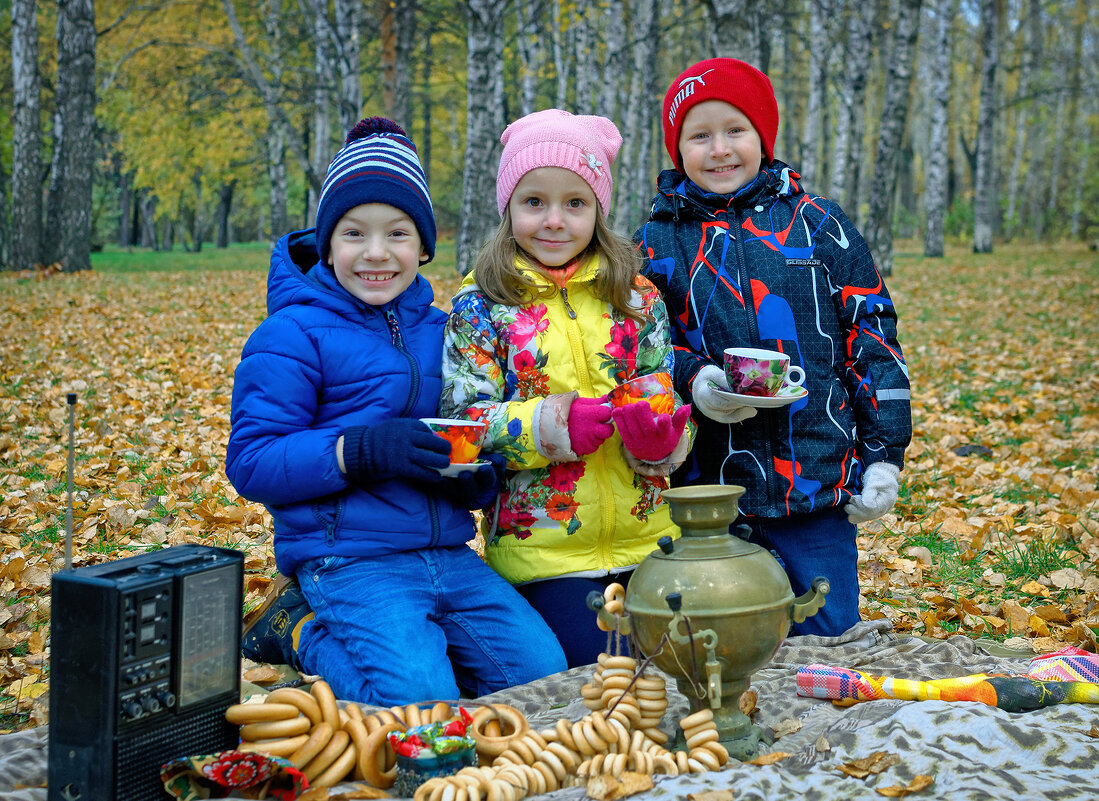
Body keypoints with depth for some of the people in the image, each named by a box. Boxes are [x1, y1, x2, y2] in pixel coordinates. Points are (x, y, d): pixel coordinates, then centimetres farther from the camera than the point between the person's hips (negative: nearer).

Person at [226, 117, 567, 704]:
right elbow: (251, 462, -10)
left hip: (449, 555, 6)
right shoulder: (293, 335, -4)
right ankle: (306, 631, 4)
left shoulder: (438, 330, 14)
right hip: (351, 561, -6)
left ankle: (409, 636, 11)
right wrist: (361, 450, -23)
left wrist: (476, 477, -5)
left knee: (542, 671, -10)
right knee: (419, 698, -24)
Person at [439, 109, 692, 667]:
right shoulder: (480, 307, -3)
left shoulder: (636, 297, 6)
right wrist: (553, 424, -21)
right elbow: (462, 423, -7)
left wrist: (660, 437, -17)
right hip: (540, 548, -3)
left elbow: (671, 398, 6)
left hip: (645, 540, 4)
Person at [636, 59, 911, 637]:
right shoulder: (657, 243, 7)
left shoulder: (819, 226, 6)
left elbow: (873, 340, 7)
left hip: (817, 487, 0)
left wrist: (883, 455, 2)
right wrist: (691, 382, -15)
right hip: (704, 490, 1)